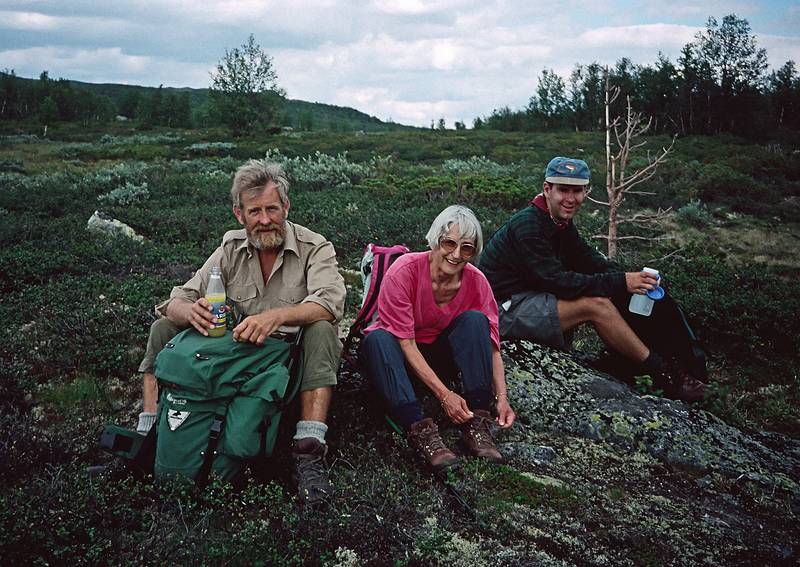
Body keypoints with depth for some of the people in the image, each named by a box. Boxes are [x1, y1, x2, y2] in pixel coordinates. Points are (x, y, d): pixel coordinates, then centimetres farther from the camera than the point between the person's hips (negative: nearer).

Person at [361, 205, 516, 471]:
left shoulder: (476, 282, -12)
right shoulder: (405, 270, -24)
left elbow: (491, 345, -10)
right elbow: (405, 342, -25)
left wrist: (501, 397, -24)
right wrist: (444, 394, -30)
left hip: (439, 355, 3)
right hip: (400, 357, -2)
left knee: (475, 320, -23)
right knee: (377, 339, -34)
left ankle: (476, 424, -25)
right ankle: (419, 429, -39)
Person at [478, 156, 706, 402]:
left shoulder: (562, 222, 9)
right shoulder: (528, 225, -21)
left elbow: (590, 260, 7)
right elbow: (558, 281, -25)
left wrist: (629, 279, -12)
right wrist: (620, 282, -24)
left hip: (529, 298, 10)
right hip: (505, 310, -10)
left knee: (606, 293, -1)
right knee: (596, 304, -20)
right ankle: (664, 378, -10)